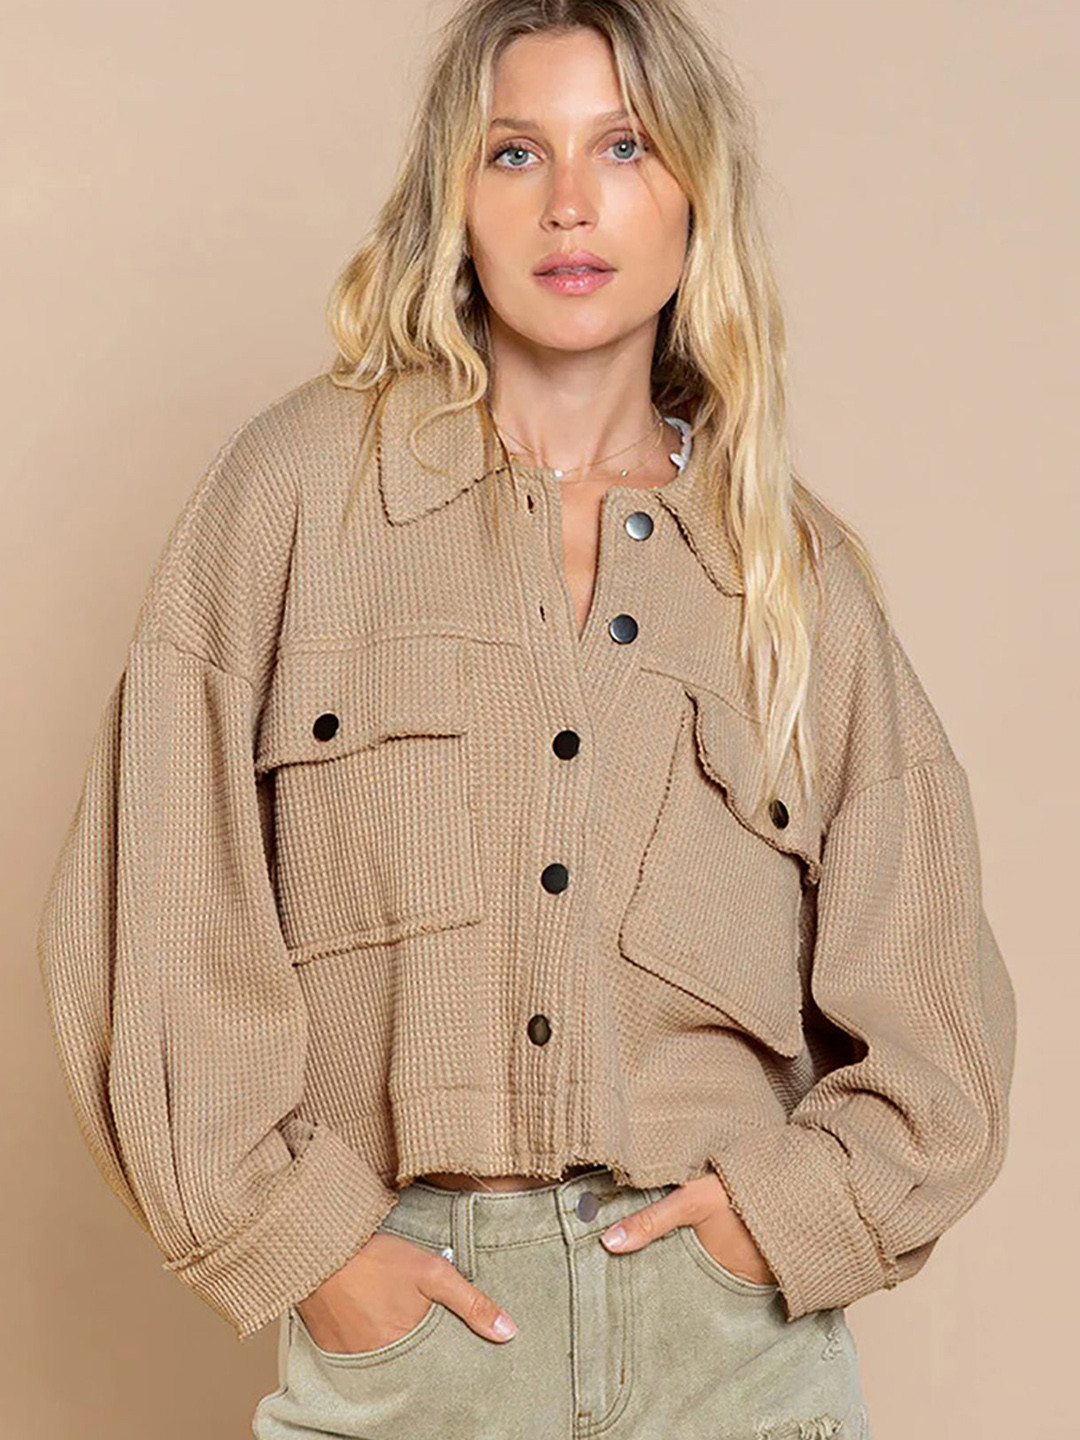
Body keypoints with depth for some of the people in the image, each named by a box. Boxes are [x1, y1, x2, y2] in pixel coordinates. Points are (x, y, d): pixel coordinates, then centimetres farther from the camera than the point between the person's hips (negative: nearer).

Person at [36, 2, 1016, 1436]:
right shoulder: (304, 480, 0)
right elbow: (154, 906, -4)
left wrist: (798, 1207, -5)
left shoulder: (796, 568, 6)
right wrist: (293, 1234, -9)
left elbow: (935, 1017, 9)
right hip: (402, 1319, -1)